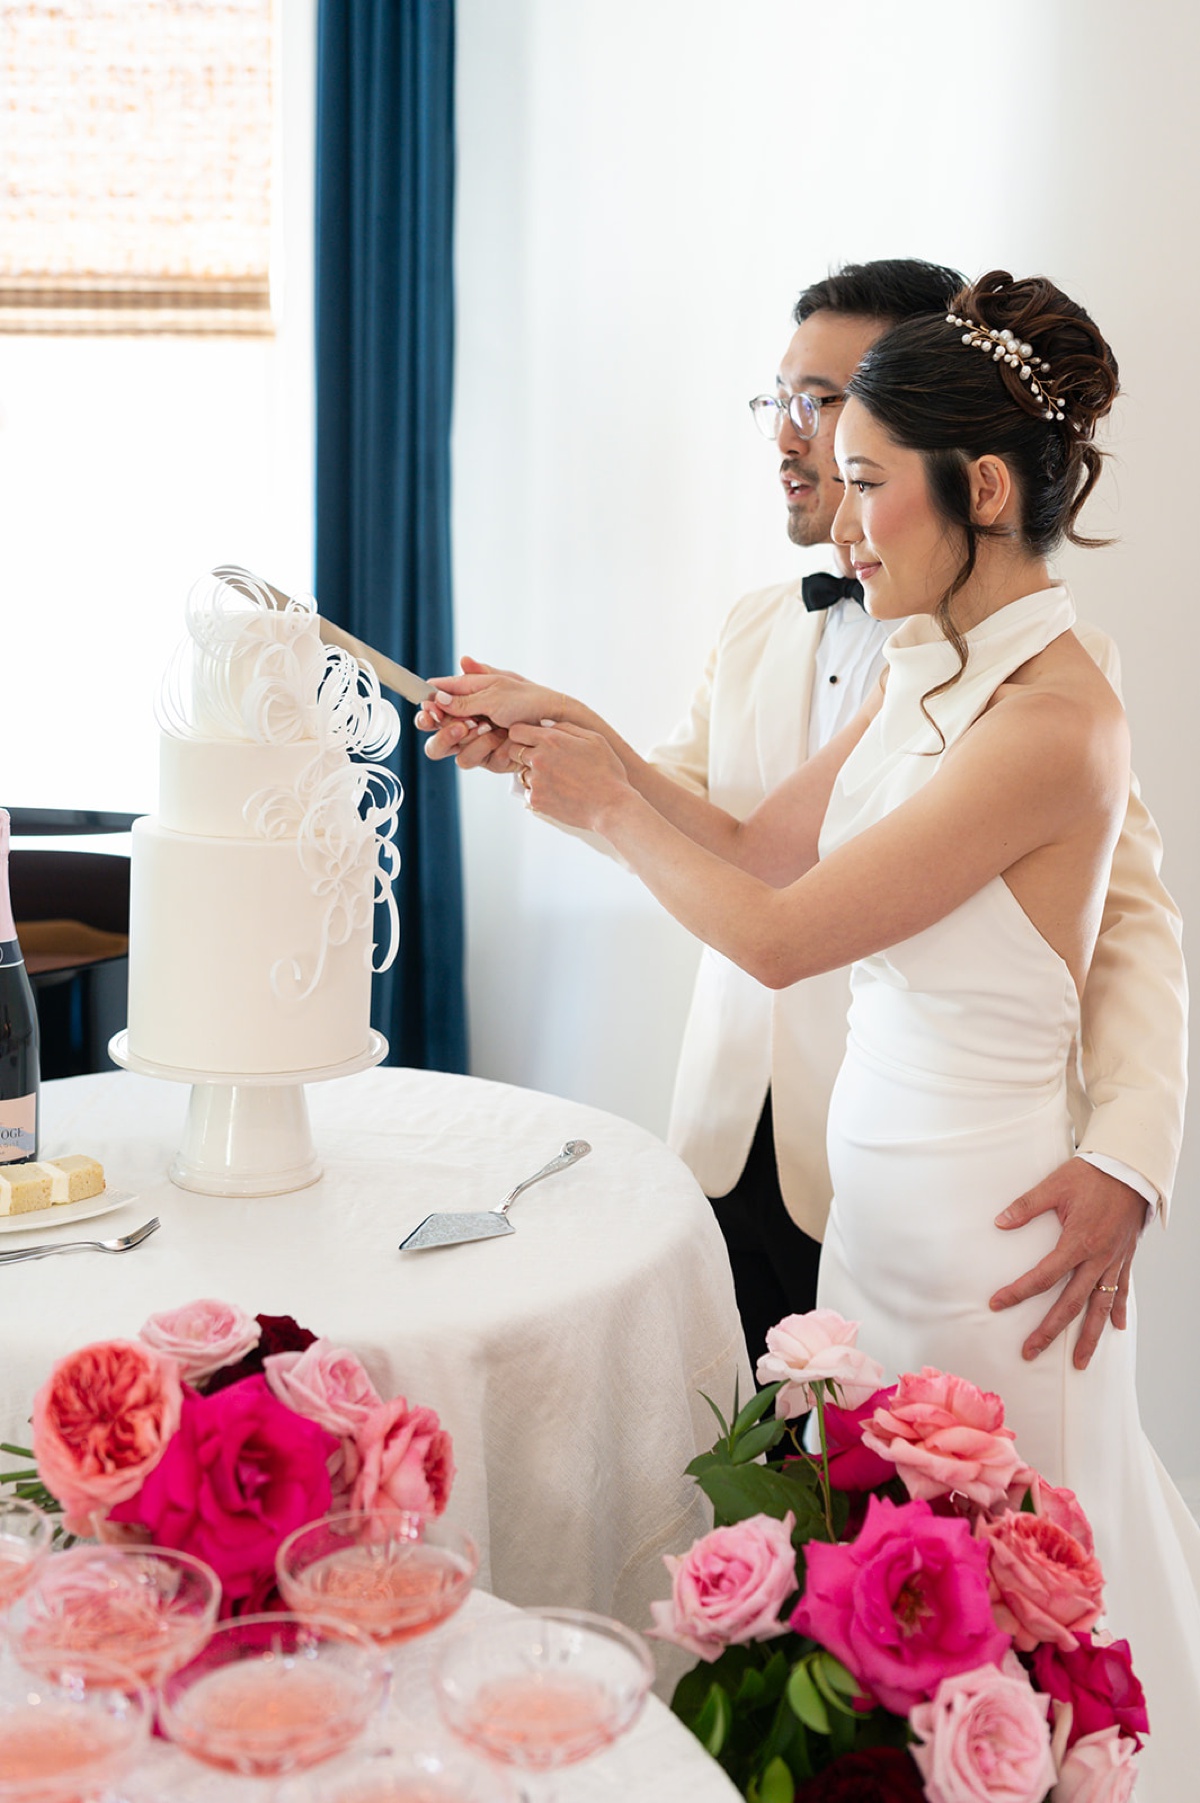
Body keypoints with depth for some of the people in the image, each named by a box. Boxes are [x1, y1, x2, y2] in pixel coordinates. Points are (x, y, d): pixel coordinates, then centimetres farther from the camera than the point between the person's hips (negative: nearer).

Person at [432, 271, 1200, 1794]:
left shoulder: (1052, 723, -23)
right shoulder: (927, 676, 5)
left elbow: (777, 934, -21)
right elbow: (758, 845, 10)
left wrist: (606, 807, -7)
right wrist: (579, 736, 3)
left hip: (976, 1212, -8)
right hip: (883, 1179, 8)